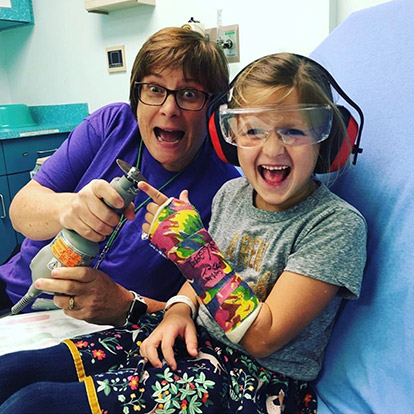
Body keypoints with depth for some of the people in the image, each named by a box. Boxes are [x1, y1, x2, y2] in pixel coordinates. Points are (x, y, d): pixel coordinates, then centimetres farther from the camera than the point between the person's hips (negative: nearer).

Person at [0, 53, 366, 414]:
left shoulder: (337, 224, -16)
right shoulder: (232, 192, 4)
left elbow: (262, 338, -19)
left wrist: (192, 245, -22)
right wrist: (181, 308, -6)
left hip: (259, 380, -5)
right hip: (192, 339, 6)